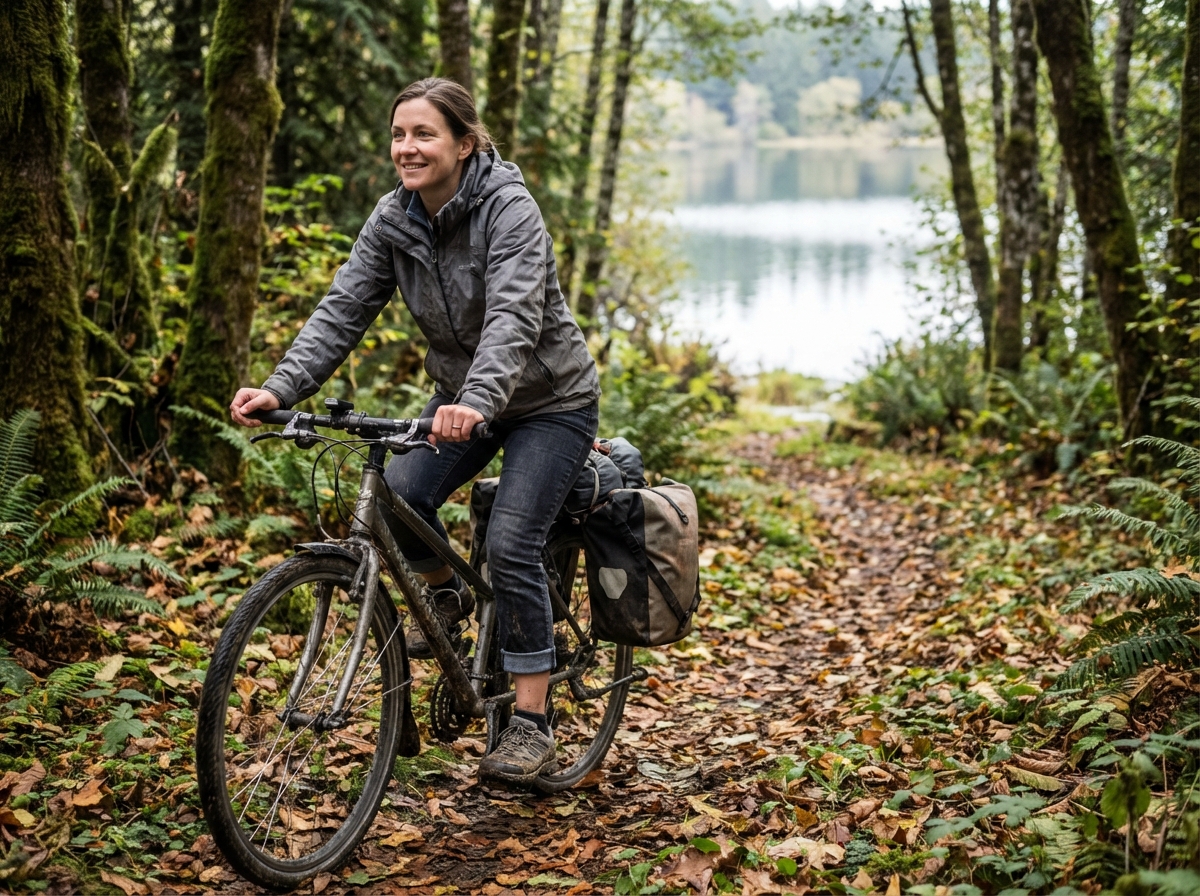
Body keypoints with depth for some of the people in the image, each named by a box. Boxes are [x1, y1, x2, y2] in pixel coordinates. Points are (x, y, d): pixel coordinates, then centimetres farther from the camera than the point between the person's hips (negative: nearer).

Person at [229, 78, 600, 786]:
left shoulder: (509, 208, -24)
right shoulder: (393, 220, -6)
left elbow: (513, 316, -38)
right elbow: (343, 311, -11)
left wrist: (476, 401, -56)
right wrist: (281, 389, -25)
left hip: (550, 401, -6)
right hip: (464, 397, 6)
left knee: (511, 543, -18)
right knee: (398, 496, -18)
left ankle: (532, 725, -5)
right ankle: (448, 595, 15)